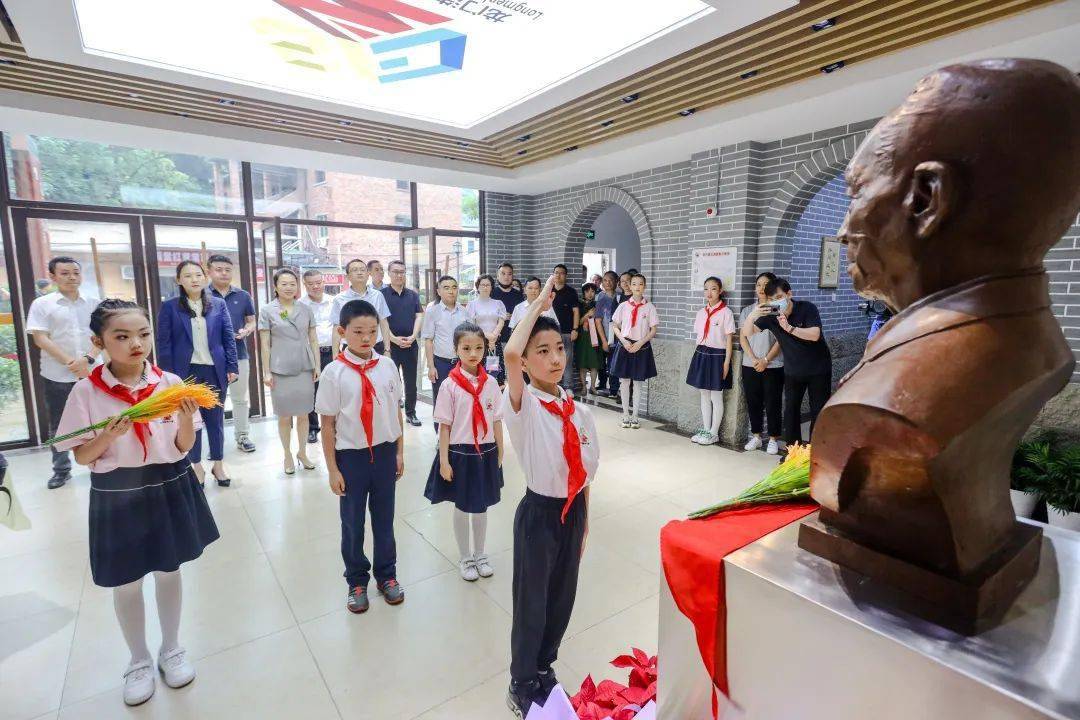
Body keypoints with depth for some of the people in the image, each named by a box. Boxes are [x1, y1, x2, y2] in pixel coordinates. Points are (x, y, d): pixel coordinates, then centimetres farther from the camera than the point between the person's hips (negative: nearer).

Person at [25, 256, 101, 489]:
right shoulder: (42, 304, -1)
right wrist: (70, 363, -16)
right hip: (57, 376, -1)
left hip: (90, 373, 1)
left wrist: (87, 359, -14)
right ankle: (61, 470, 22)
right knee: (58, 426, 9)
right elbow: (40, 339, -7)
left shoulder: (93, 303, 5)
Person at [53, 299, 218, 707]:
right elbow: (82, 457, -5)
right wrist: (109, 435, -24)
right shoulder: (86, 391, -11)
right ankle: (139, 660, 39)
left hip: (169, 489, 1)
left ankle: (171, 650, 39)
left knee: (168, 572, 17)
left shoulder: (169, 383, -7)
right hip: (117, 496, -1)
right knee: (126, 583, 15)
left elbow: (184, 448, -2)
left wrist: (186, 421, -22)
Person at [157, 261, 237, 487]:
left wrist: (232, 367, -3)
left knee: (215, 419, 11)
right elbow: (164, 343, -2)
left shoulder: (218, 304, 3)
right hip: (185, 372, -1)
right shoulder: (169, 306, -1)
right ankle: (196, 466, 25)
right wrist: (168, 376, -7)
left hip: (214, 371, 1)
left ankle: (218, 464, 25)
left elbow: (229, 338, 3)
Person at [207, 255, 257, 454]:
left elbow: (252, 322, 13)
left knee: (240, 398, 10)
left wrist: (246, 331, -8)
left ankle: (242, 436, 20)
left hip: (239, 354, 2)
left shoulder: (243, 296, 7)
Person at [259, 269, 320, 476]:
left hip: (305, 368, 2)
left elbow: (314, 340, 9)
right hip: (281, 370, -2)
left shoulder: (305, 309, 6)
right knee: (284, 416, 6)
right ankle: (287, 455, 22)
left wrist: (317, 366, 5)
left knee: (303, 414, 8)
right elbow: (265, 344, -1)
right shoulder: (267, 310, 0)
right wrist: (266, 372, -4)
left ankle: (302, 452, 24)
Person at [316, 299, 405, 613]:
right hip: (351, 455, -2)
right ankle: (357, 581, 38)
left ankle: (386, 575, 39)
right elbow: (328, 424, -7)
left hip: (385, 451, 2)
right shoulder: (334, 372, -12)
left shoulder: (387, 366, -4)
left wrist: (399, 452, 6)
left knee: (384, 518, 16)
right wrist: (333, 469, -5)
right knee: (352, 523, 15)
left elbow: (396, 411, 3)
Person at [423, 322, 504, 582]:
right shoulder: (450, 386, -12)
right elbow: (444, 426, -9)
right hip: (460, 453, -3)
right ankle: (465, 558, 35)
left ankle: (480, 554, 39)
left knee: (481, 506, 18)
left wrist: (499, 453, 5)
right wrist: (444, 461, -10)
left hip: (486, 453, 3)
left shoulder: (491, 383, -4)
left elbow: (496, 421, 2)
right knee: (462, 507, 14)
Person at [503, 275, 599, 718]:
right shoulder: (522, 405, -18)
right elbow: (510, 354, -38)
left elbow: (585, 470, 8)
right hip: (539, 512, -5)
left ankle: (544, 667, 49)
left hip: (573, 511, 6)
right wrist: (538, 303, -27)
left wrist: (584, 521, 13)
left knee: (562, 597, 21)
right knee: (531, 601, 11)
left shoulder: (579, 412, -1)